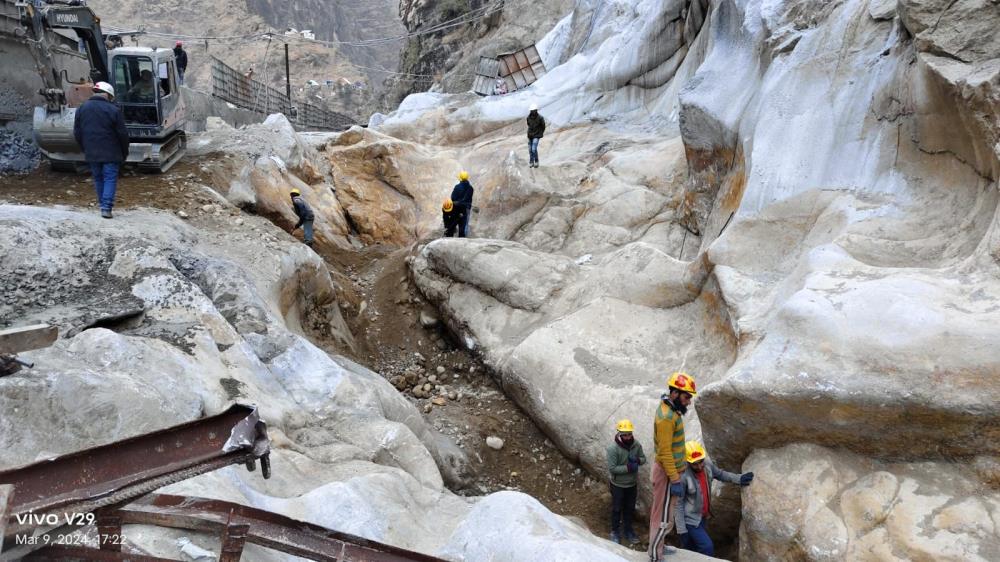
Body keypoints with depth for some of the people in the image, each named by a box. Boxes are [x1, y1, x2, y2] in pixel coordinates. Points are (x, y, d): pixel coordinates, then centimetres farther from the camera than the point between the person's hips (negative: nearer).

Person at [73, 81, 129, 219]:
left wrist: (85, 149, 21)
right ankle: (106, 207, -10)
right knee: (110, 179, -1)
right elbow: (122, 134, -8)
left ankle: (102, 203, 23)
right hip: (110, 153, -5)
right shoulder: (114, 110, -10)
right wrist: (125, 152, 4)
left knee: (98, 178, 17)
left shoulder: (82, 108, 6)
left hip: (91, 153, 5)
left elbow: (77, 132, 11)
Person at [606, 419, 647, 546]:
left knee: (630, 508, 20)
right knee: (617, 509, 12)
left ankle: (627, 530, 39)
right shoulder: (613, 448, -25)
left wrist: (637, 460, -20)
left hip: (632, 484, 4)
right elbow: (612, 468, -25)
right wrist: (628, 468, -27)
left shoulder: (636, 445, -10)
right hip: (618, 485, -4)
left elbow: (643, 459, 3)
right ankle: (615, 532, 31)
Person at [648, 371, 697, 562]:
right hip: (668, 473, -9)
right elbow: (665, 452, -25)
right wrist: (675, 480, -22)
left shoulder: (671, 410, 5)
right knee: (664, 516, 0)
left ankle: (657, 545, 34)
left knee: (659, 511, 20)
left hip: (671, 470, 9)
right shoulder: (666, 416, -25)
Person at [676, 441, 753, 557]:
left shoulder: (707, 464, -10)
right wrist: (681, 529, -20)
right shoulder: (683, 477, -28)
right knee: (707, 547, -10)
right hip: (690, 520, -7)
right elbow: (678, 504, -21)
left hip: (702, 517, 7)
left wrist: (739, 479, -2)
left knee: (693, 550, 17)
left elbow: (720, 474, 13)